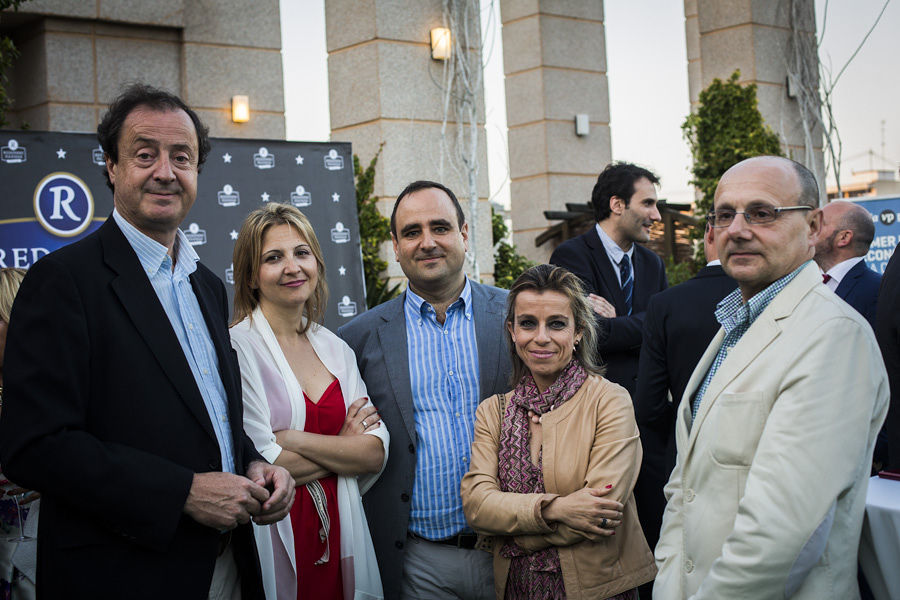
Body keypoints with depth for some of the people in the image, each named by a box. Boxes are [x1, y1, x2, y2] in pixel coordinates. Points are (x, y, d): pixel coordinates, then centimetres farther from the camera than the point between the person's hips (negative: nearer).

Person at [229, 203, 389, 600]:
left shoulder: (336, 349, 9)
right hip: (274, 541, -5)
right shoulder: (235, 347, -10)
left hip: (338, 540, 5)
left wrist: (293, 439, -13)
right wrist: (343, 446, -5)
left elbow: (376, 454, 0)